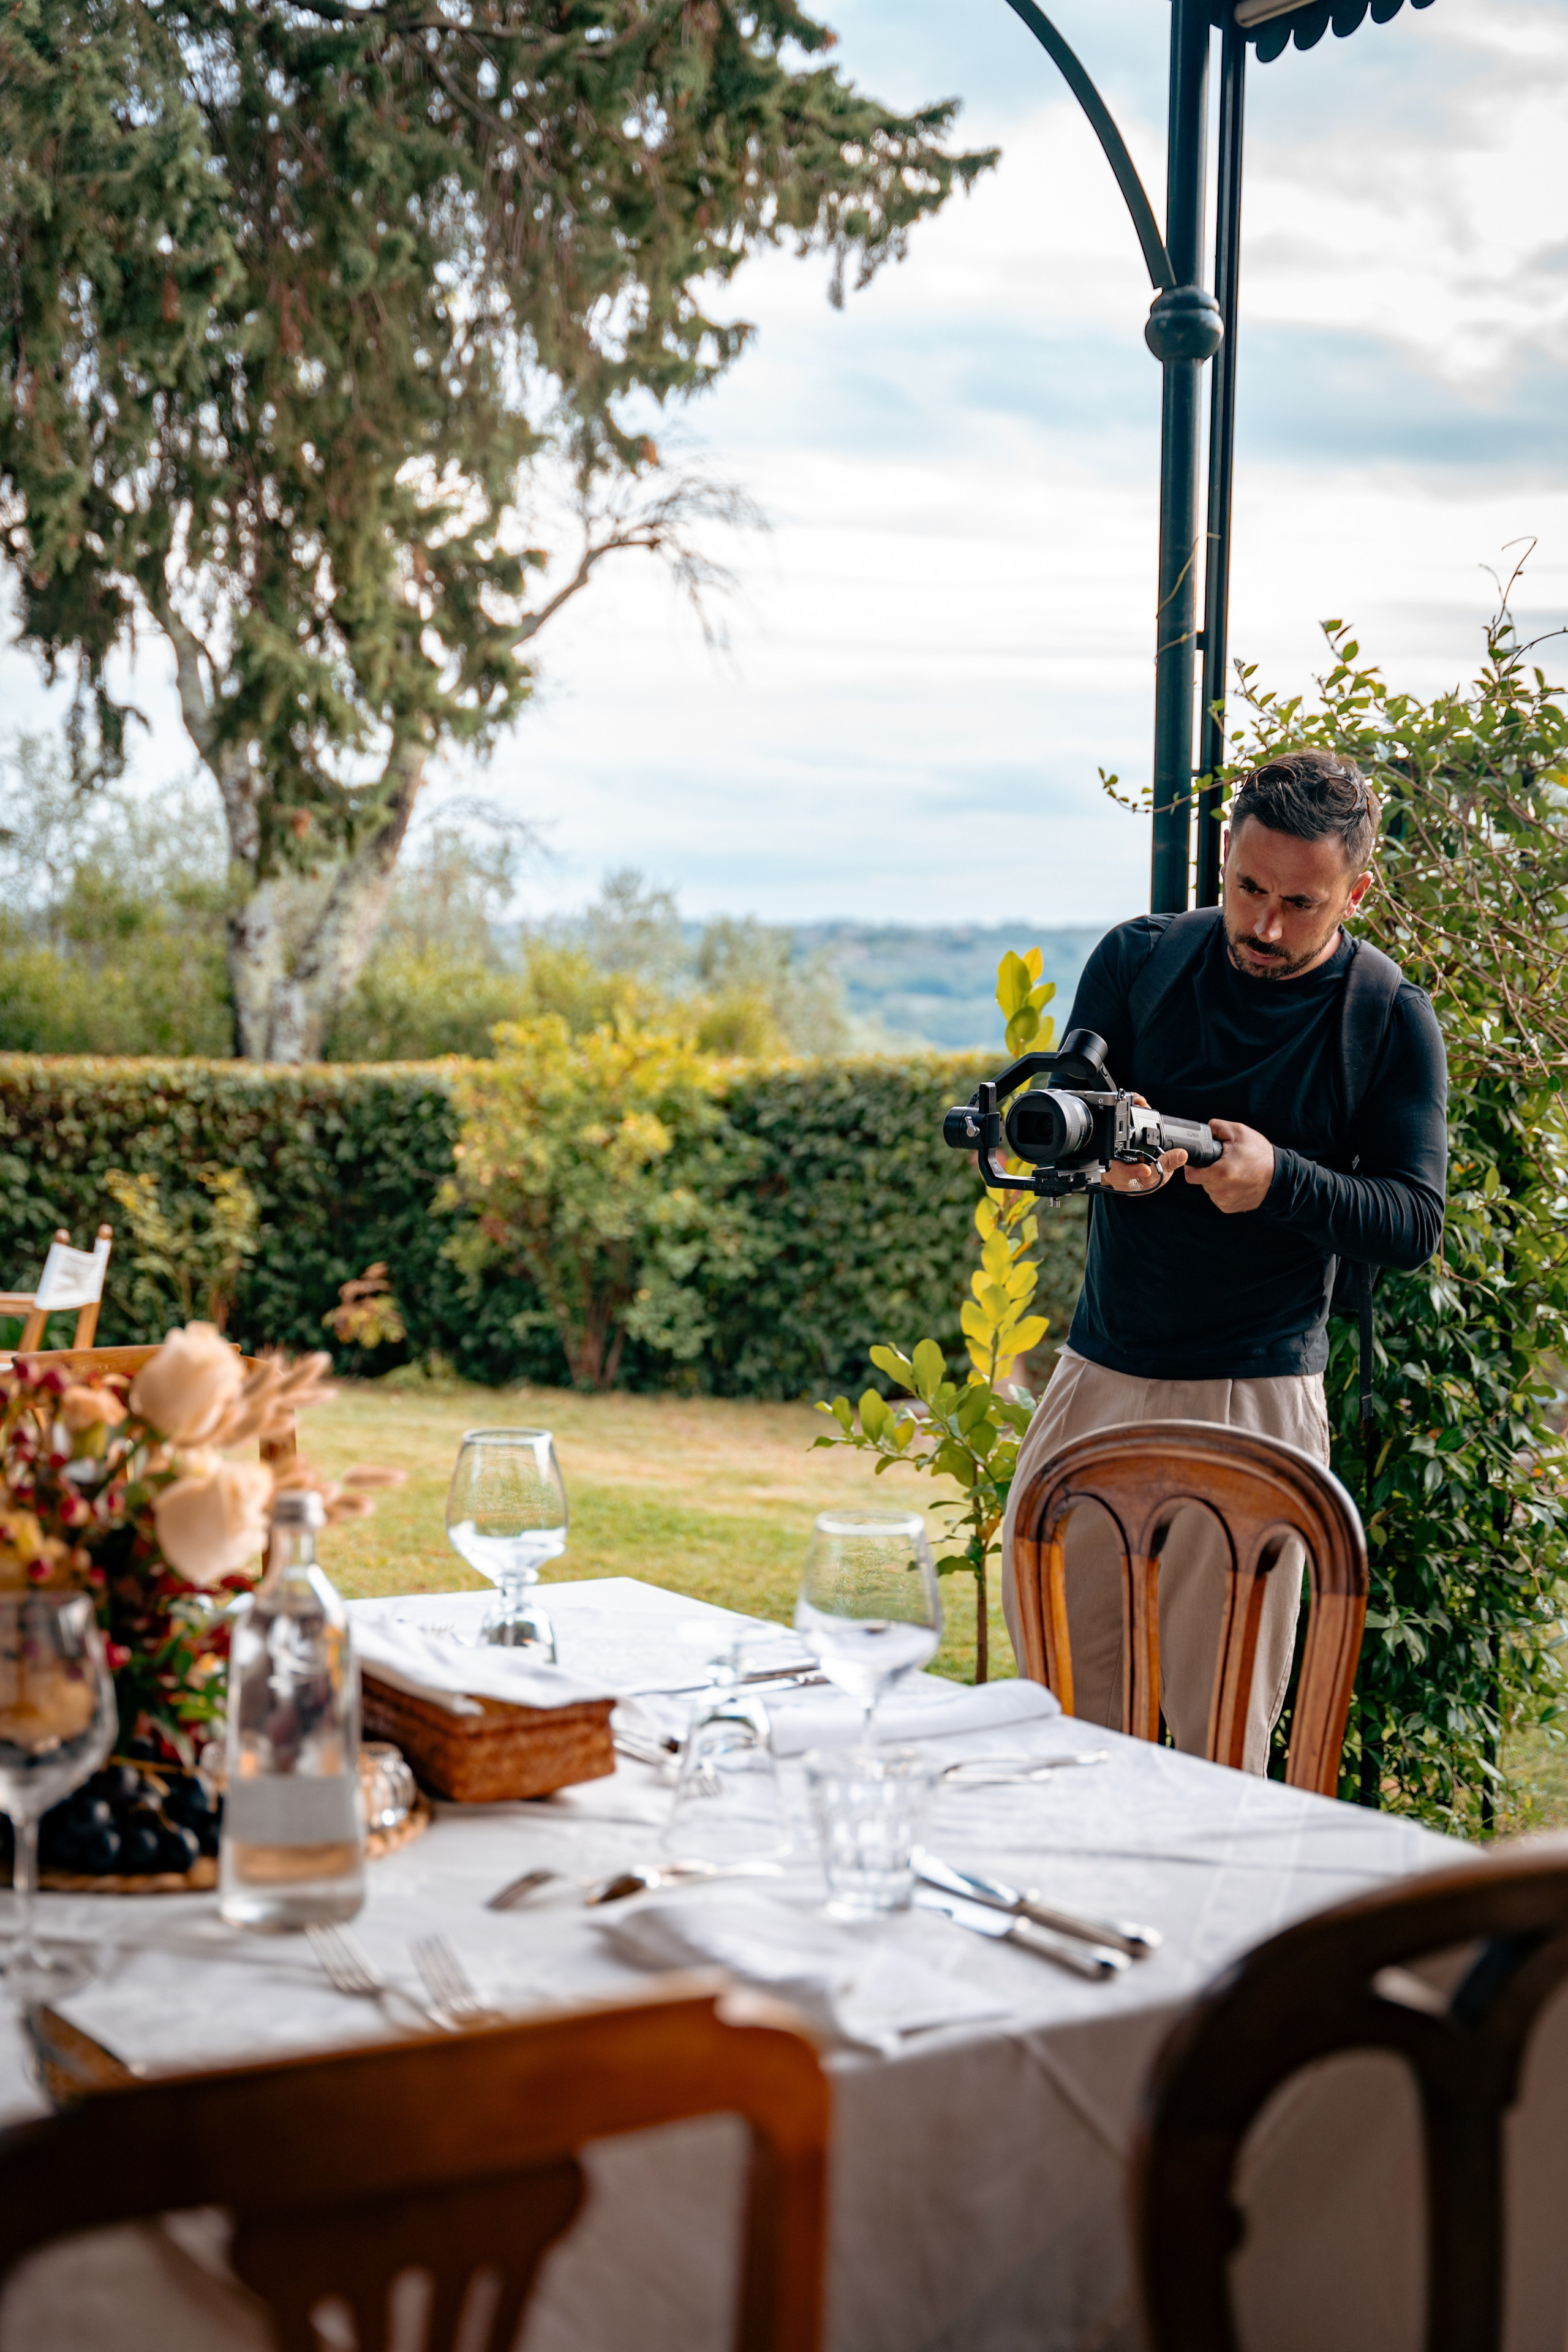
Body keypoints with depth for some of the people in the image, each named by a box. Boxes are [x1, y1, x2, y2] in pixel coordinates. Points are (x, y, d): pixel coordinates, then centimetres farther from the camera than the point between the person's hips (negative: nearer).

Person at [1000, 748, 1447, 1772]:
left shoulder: (1391, 1021, -4)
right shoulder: (1140, 959, 3)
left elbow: (1417, 1224, -5)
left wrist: (1279, 1179, -23)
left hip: (1257, 1395, -3)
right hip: (1101, 1371, 3)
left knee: (1224, 1737, -1)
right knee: (1049, 1653, 9)